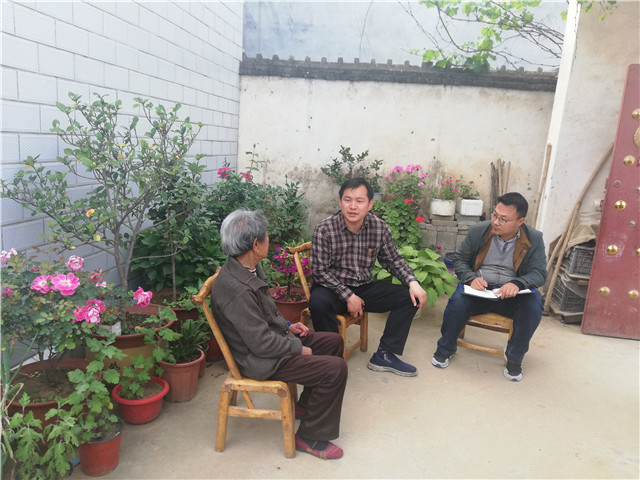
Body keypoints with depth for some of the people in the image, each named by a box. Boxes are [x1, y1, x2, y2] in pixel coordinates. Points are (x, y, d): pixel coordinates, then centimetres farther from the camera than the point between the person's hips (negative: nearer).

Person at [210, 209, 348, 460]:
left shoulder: (247, 269, 0)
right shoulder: (237, 290, -32)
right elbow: (261, 343, -27)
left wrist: (287, 327, 8)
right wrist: (299, 349, -14)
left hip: (274, 339, 10)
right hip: (261, 361, -10)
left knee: (334, 341, 15)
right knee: (336, 369, -16)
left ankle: (306, 403, 30)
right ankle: (310, 437, 2)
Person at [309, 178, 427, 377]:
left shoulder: (380, 228, -4)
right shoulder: (324, 230, -15)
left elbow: (393, 260, 7)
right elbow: (320, 271, -15)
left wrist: (413, 282, -10)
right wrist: (348, 296, -20)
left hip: (365, 287, 4)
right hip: (332, 288, -4)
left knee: (410, 297, -10)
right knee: (318, 303, -37)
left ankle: (383, 355, -3)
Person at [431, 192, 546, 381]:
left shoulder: (534, 239, -2)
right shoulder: (478, 231, -2)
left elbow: (539, 272, -6)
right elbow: (459, 259, 4)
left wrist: (517, 283, -28)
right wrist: (472, 278, -17)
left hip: (511, 294, 1)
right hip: (478, 289, 0)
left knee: (534, 305, -30)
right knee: (458, 300, -31)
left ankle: (514, 356, -5)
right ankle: (445, 348, -4)